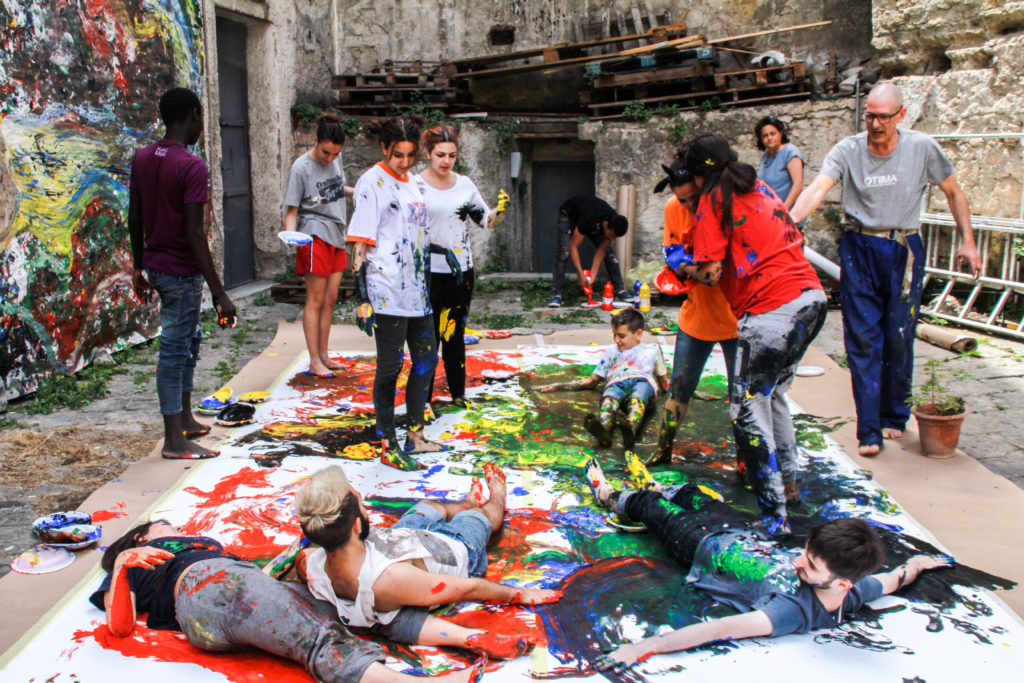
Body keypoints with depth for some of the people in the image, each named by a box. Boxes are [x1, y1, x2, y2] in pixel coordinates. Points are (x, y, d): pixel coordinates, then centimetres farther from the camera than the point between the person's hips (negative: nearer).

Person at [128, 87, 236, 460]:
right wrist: (219, 293, -20)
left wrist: (138, 268, 22)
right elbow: (194, 234, -22)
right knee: (175, 351, -1)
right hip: (181, 272, -8)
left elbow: (134, 218, 11)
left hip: (155, 266, 8)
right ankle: (174, 441, 9)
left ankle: (186, 419, 32)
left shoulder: (141, 158, 6)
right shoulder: (192, 167, -18)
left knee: (189, 337, 22)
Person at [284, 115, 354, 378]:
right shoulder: (301, 167, -11)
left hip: (337, 234, 7)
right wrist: (291, 234, -28)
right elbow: (292, 210, -10)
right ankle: (314, 361, 2)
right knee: (315, 300, -4)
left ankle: (324, 356, 19)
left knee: (330, 299, 10)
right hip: (315, 235, -7)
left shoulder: (336, 159, 7)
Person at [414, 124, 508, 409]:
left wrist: (500, 211, -8)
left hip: (461, 271, 4)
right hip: (429, 273, -4)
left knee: (455, 334, 14)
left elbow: (486, 220, 12)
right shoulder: (416, 186, -6)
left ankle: (458, 393, 26)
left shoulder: (464, 184, 7)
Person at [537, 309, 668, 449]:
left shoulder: (652, 350, 33)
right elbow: (592, 380, 33)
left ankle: (631, 429, -69)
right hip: (616, 383, 1)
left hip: (642, 381, -1)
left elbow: (664, 382, 35)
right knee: (609, 399, -38)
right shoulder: (612, 351, 37)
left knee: (636, 399, -40)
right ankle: (603, 430, -68)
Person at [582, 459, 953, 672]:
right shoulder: (854, 593, -25)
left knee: (649, 505, 19)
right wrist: (917, 561, 16)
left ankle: (612, 497, 53)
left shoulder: (795, 611, -45)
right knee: (694, 494, 31)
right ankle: (662, 489, 67)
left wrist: (643, 647, -58)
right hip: (751, 534, 6)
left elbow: (722, 629, -53)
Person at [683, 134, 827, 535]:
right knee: (772, 394, 24)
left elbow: (710, 273, -10)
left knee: (748, 409, -2)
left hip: (773, 310, -9)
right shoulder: (759, 188, 20)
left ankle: (774, 516, -2)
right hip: (811, 295, 9)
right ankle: (788, 484, 36)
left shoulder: (714, 200, -3)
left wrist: (685, 267, 13)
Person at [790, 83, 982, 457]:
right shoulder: (847, 150, -6)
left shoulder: (923, 148, -2)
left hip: (904, 250, 1)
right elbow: (818, 188, -22)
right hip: (859, 248, 0)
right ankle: (869, 430, 1)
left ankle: (894, 418, 23)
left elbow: (954, 193, 10)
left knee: (899, 338, 3)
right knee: (863, 341, -3)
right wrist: (789, 222, -40)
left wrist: (967, 241, 5)